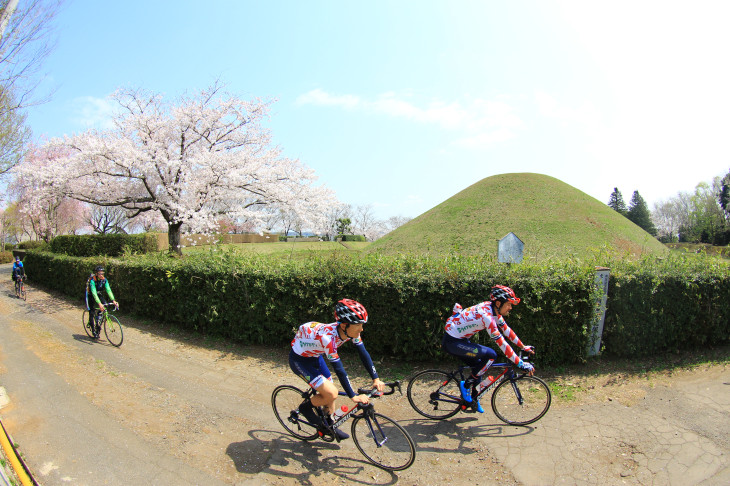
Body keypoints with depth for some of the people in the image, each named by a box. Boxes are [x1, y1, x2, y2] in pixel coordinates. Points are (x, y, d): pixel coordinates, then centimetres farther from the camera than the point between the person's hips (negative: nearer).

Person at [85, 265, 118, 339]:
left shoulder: (104, 280, -17)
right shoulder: (92, 280, -31)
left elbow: (108, 290, -23)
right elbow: (94, 293, -40)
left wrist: (113, 300, -36)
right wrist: (99, 303, -50)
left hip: (99, 294, 4)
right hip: (91, 295, -4)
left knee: (105, 304, -18)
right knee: (92, 313, -9)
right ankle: (93, 330, 6)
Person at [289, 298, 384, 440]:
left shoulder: (351, 331, -19)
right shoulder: (327, 336, -39)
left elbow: (363, 354, -12)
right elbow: (339, 369, -37)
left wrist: (376, 379, -16)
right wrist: (353, 396, -32)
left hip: (315, 357, 7)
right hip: (299, 359, -7)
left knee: (329, 393, 11)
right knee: (331, 394, -16)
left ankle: (329, 426, 33)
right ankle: (306, 407, 10)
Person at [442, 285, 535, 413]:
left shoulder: (493, 310, 0)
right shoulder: (486, 315, -27)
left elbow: (506, 330, 13)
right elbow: (501, 343, -27)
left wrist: (523, 347, 16)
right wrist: (521, 364, -23)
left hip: (460, 339, 10)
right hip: (452, 342, -10)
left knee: (479, 366, 15)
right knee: (490, 355, -18)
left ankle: (473, 399, 32)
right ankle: (466, 385, -3)